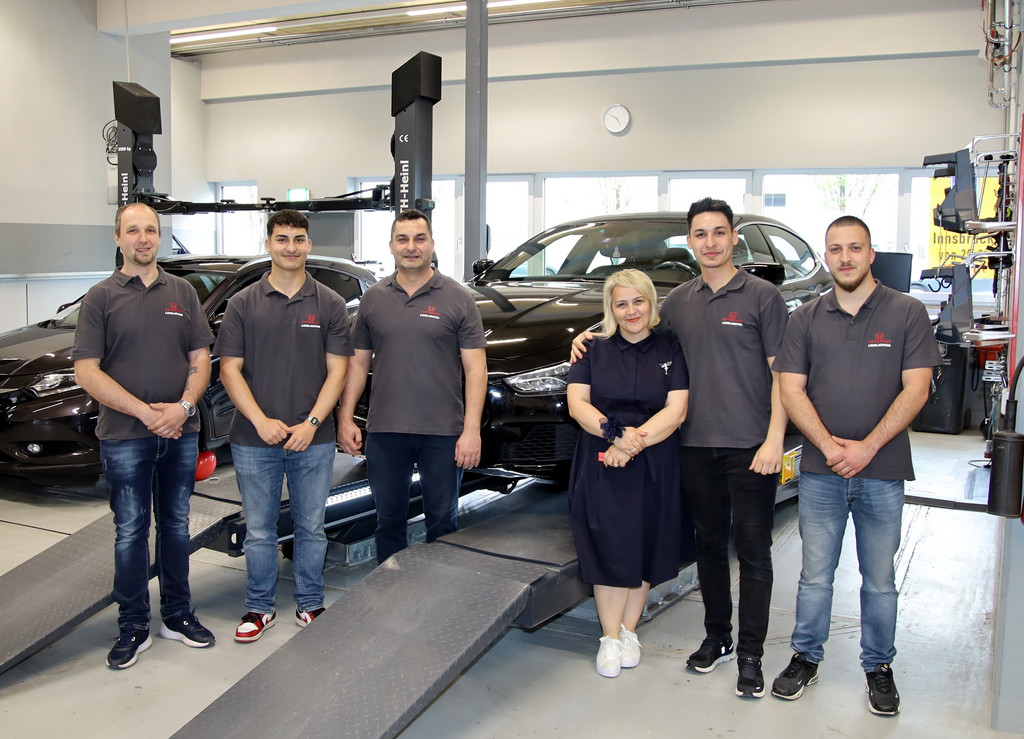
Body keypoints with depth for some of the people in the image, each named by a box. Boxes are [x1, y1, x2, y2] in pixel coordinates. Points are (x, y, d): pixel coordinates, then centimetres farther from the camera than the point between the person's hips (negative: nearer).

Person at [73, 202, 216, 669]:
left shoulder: (182, 293, 9)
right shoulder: (101, 298, -2)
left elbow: (200, 358, 8)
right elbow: (86, 371, -8)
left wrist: (184, 406, -11)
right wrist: (144, 412, -16)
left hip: (180, 432, 3)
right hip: (124, 436, -3)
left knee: (176, 525, 12)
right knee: (130, 531, 4)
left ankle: (178, 615, 25)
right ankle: (133, 627, 15)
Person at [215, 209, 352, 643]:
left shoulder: (329, 304, 3)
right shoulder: (243, 304, 2)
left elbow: (337, 370, 0)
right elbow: (230, 369, 0)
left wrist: (312, 423, -12)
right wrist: (261, 421, -12)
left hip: (313, 440, 0)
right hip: (254, 440, 0)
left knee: (311, 528, 10)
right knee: (259, 531, 9)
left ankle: (310, 604, 26)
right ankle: (260, 607, 25)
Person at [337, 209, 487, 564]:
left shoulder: (457, 298, -1)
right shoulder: (374, 298, 8)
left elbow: (475, 368, -4)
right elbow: (358, 363, 11)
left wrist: (472, 429, -11)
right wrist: (345, 418, 4)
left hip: (443, 432, -2)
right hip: (384, 431, 3)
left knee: (443, 522, 9)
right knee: (388, 520, 13)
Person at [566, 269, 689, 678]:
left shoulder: (671, 352, 5)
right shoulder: (594, 351, 8)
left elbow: (675, 411, -4)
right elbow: (577, 402, -1)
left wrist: (634, 442, -17)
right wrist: (614, 433, -18)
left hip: (653, 467, 0)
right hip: (599, 465, 0)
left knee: (644, 550, 6)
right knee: (609, 550, -2)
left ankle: (629, 631, 20)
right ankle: (610, 638, 8)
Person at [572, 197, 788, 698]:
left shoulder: (762, 296, -3)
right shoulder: (679, 300, 11)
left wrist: (774, 439, -14)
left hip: (750, 446, -5)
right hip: (697, 445, 5)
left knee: (753, 552, 2)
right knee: (709, 544, 15)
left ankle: (750, 656, 12)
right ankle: (716, 638, 30)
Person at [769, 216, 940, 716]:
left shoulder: (907, 313, 1)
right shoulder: (806, 319, 7)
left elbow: (915, 390, -5)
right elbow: (791, 389, 2)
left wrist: (867, 447, -14)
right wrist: (829, 445, -12)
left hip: (882, 473, -1)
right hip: (819, 472, 1)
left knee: (879, 580, 9)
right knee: (815, 576, 9)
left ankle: (879, 666, 26)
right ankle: (806, 659, 24)